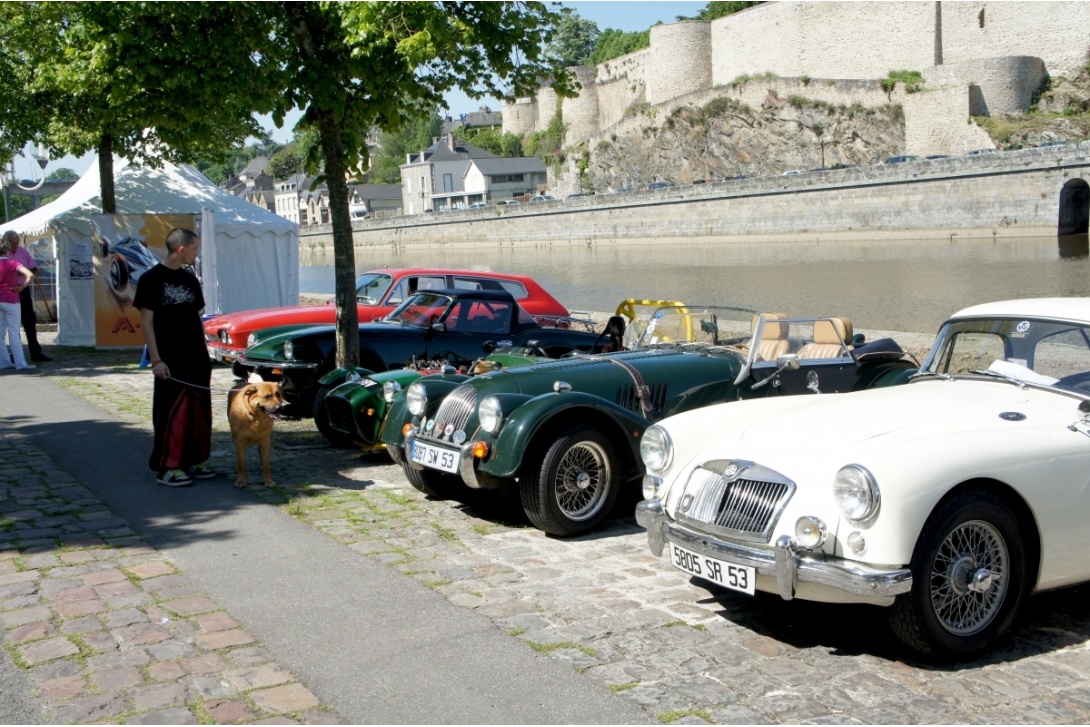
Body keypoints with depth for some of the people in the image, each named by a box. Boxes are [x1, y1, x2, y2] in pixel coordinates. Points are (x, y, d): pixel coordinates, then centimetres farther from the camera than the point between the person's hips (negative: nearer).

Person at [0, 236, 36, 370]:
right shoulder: (12, 263, -12)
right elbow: (30, 275, -27)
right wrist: (22, 287, -14)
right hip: (11, 301, -5)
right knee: (14, 333, -1)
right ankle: (20, 363, 0)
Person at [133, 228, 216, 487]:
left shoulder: (190, 279, 12)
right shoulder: (151, 279, -7)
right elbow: (147, 322, -9)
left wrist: (204, 353, 13)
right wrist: (156, 360, -15)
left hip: (197, 360, 7)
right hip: (171, 363, -6)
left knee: (200, 413, 9)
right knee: (172, 414, -3)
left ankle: (193, 461, 21)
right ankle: (166, 468, 5)